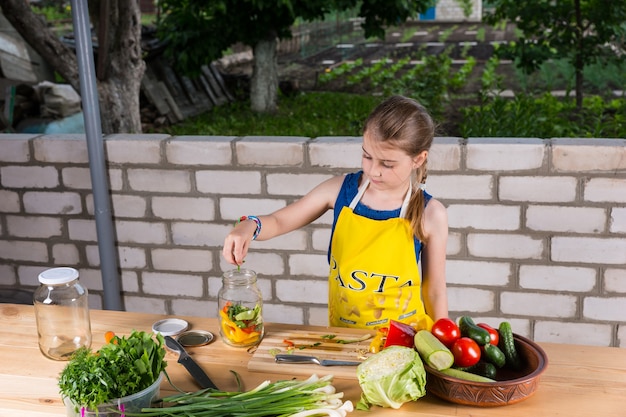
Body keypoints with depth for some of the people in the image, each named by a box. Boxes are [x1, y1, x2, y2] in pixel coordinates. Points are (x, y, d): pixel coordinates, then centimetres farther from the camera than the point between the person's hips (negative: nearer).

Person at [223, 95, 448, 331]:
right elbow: (279, 221, 6)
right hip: (341, 333, 2)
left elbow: (435, 291, 1)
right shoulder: (340, 190, -4)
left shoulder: (430, 214, -9)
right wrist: (249, 226, -14)